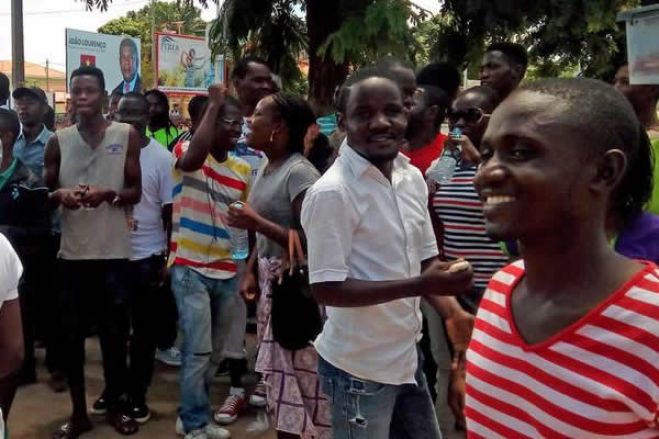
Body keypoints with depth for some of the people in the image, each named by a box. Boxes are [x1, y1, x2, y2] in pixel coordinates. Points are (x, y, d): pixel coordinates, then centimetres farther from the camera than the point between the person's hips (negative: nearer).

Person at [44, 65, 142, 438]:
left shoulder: (127, 135, 1)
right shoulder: (58, 140, 6)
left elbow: (135, 192, 2)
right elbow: (44, 193, 10)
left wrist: (108, 193, -19)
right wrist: (60, 195, -13)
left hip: (114, 252, -2)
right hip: (71, 252, 2)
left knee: (115, 332, 7)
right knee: (72, 334, 7)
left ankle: (117, 406, 24)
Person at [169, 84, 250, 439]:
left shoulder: (243, 169, 9)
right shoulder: (186, 152, -7)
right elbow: (195, 158, -32)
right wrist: (214, 103, -21)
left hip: (226, 272, 6)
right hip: (190, 269, -6)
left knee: (214, 351, 13)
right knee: (198, 350, -6)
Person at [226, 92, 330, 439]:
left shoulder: (300, 173, -18)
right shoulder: (266, 170, 10)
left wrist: (256, 222, -23)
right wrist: (251, 272, 7)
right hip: (271, 285, 9)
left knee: (296, 379, -2)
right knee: (279, 376, 18)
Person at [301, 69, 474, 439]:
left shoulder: (413, 177, 2)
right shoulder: (332, 192, -21)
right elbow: (327, 288, -22)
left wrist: (456, 313, -5)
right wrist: (419, 285, -25)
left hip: (408, 357, 7)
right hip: (359, 368, -7)